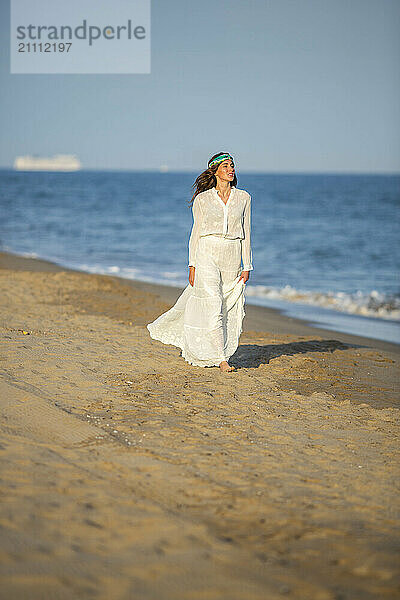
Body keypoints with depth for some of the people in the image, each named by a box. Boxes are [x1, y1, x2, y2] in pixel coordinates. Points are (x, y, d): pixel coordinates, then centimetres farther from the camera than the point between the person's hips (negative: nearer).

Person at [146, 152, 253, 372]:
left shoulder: (243, 198, 7)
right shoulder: (202, 199, 1)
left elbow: (245, 233, 9)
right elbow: (196, 233, 3)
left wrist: (247, 266, 5)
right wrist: (193, 265, -3)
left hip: (232, 259, 3)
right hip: (207, 255, -3)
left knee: (229, 309, 4)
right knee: (213, 307, -14)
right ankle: (220, 357, -11)